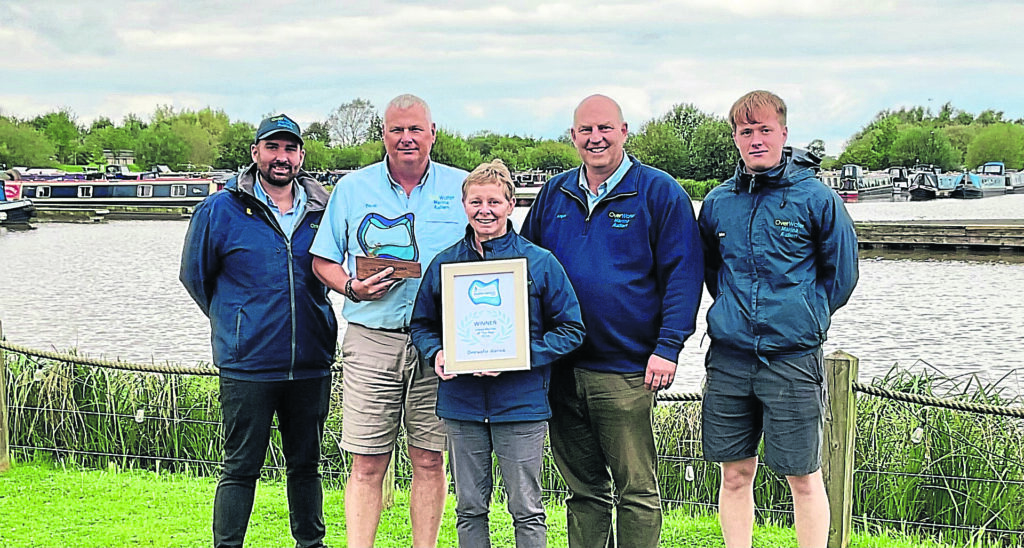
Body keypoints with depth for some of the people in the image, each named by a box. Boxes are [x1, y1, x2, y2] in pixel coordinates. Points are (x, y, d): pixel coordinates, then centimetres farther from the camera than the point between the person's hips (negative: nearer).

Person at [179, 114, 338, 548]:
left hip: (311, 365, 3)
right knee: (241, 467, 1)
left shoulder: (322, 211, 7)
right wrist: (234, 323, 11)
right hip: (247, 365, -3)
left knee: (306, 463, 14)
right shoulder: (220, 210, -1)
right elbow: (194, 274, 10)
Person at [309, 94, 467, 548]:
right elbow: (323, 260, 11)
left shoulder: (463, 188, 8)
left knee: (429, 459, 5)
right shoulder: (352, 188, 9)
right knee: (367, 464, -3)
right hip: (372, 340, 0)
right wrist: (352, 287, -9)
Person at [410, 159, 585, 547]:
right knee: (469, 508, 12)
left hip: (521, 404, -3)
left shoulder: (540, 263, -3)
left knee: (526, 510, 6)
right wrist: (436, 353, -6)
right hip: (461, 404, 3)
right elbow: (421, 323, 16)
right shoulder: (444, 263, 6)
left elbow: (571, 329, -3)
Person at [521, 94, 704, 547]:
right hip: (561, 369, 5)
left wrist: (668, 347, -13)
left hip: (626, 372, -5)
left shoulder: (659, 193, -2)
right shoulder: (555, 194, 12)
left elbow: (683, 274, -5)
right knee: (583, 487, 14)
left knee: (636, 491, 2)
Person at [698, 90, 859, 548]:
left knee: (803, 477, 2)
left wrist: (804, 316, 7)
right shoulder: (718, 202, 8)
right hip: (729, 358, 4)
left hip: (793, 359, -3)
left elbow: (841, 274, 5)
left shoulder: (815, 197, -3)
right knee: (735, 473, 9)